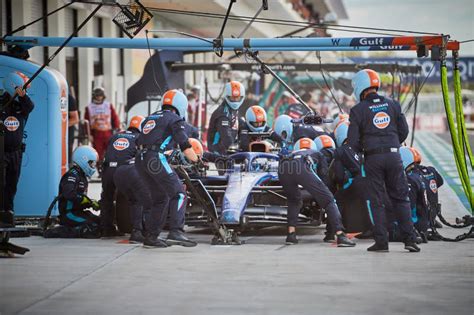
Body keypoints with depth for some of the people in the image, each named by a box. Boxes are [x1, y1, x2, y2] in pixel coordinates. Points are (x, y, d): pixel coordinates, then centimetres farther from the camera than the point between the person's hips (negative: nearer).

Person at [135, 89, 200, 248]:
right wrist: (197, 161, 3)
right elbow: (185, 145, -5)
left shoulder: (150, 118, 26)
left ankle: (150, 237, 18)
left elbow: (139, 142, 27)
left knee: (160, 197, 18)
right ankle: (176, 232, -22)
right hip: (155, 158, -8)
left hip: (139, 159, 8)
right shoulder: (174, 119, 5)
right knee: (178, 194, -6)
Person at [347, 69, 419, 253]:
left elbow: (353, 141, -5)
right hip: (393, 155, 3)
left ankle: (381, 242, 2)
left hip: (373, 159, -2)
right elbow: (403, 131, 9)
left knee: (376, 201, 5)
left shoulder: (358, 110, -4)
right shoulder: (393, 105, 7)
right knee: (400, 198, 7)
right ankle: (409, 239, 1)